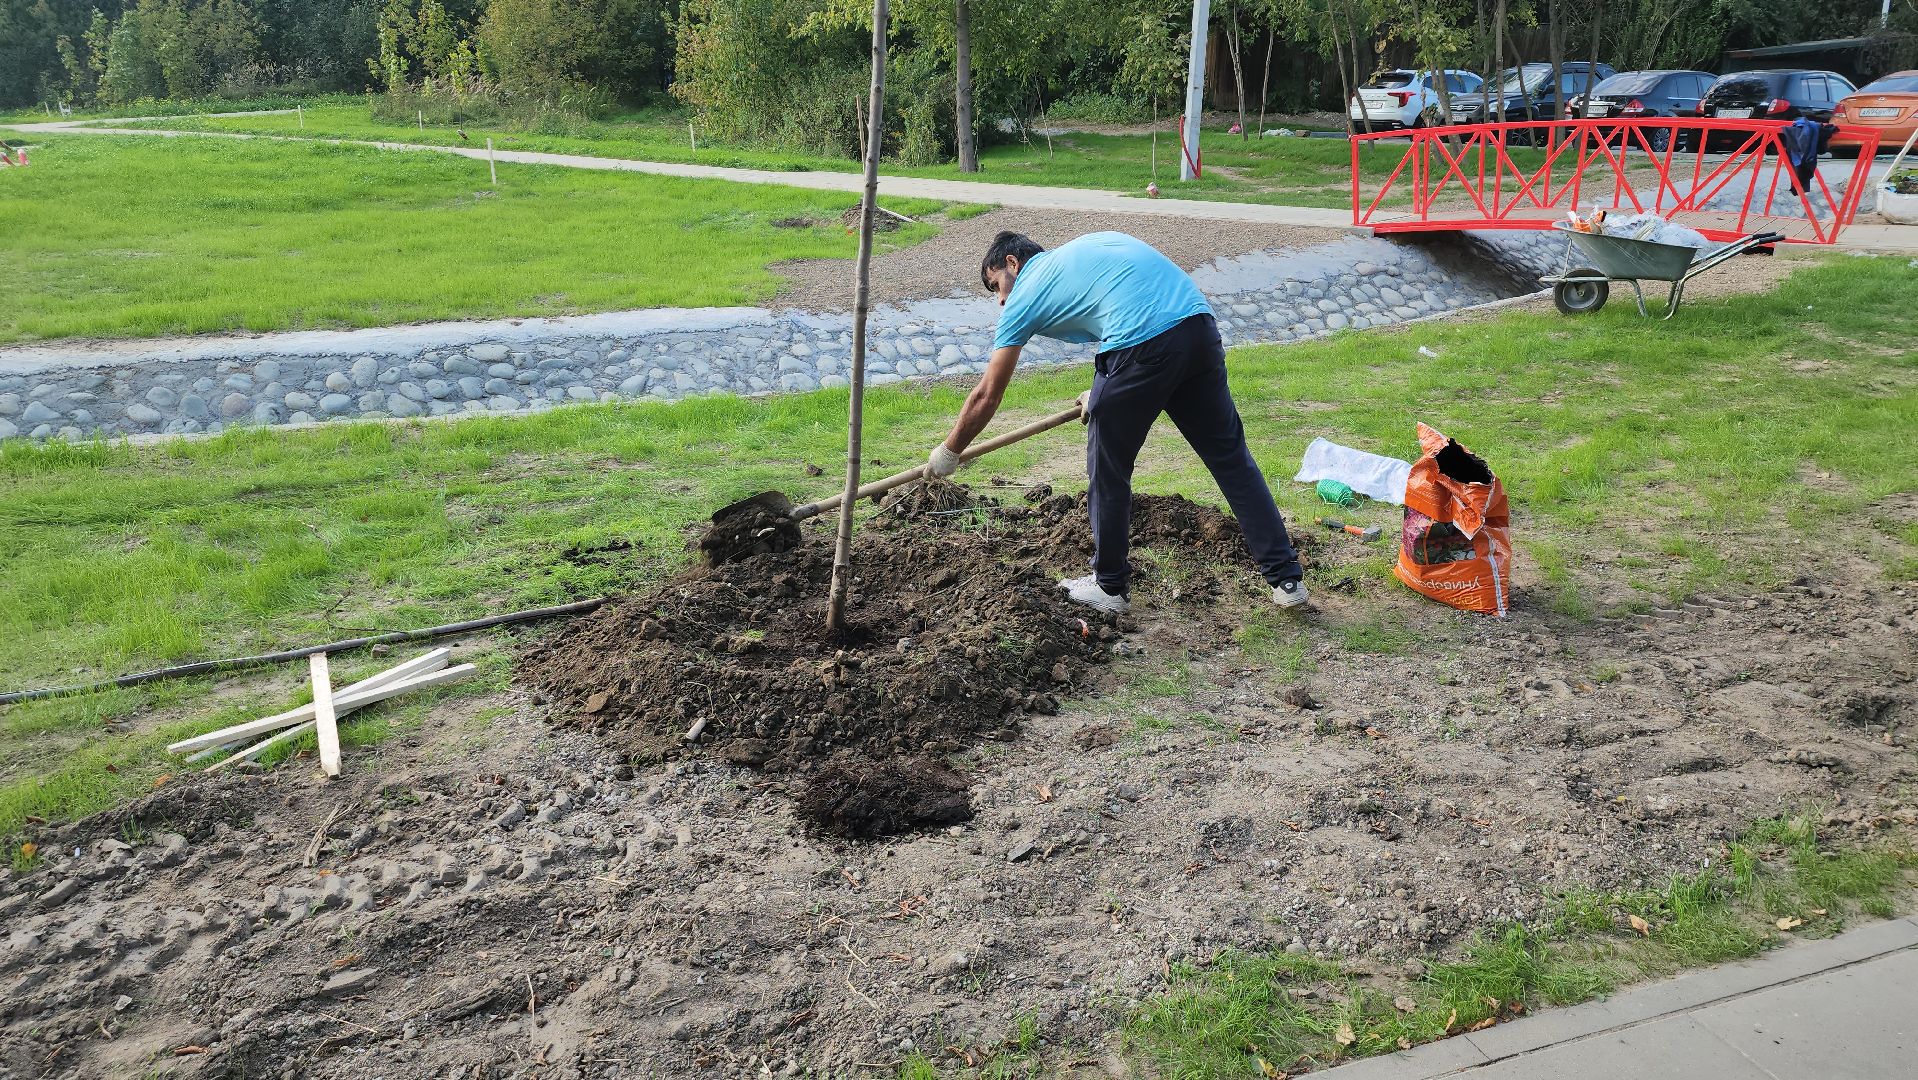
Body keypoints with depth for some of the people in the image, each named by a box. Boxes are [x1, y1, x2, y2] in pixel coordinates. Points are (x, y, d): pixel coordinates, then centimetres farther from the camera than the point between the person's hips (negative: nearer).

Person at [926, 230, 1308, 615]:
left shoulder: (1024, 295, 15)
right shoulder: (1083, 249, 31)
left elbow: (986, 396, 18)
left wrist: (947, 453, 31)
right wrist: (1104, 392, 37)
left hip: (1144, 345, -6)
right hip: (1200, 324, 7)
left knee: (1108, 474, 13)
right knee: (1230, 456, 14)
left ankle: (1109, 587, 26)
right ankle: (1287, 579, 18)